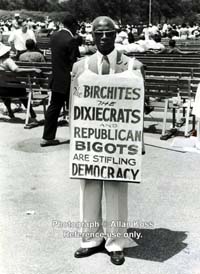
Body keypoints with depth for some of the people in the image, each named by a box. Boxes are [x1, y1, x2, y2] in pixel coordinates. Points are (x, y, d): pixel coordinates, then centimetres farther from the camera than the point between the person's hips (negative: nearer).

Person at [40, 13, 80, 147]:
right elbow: (74, 62, -16)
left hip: (56, 79, 7)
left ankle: (47, 137, 16)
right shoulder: (71, 40, -18)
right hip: (67, 81, -7)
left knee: (54, 107, 12)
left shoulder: (54, 36, 6)